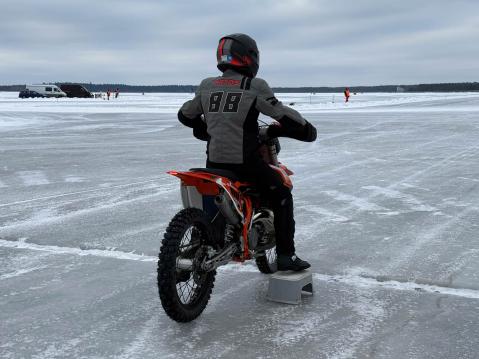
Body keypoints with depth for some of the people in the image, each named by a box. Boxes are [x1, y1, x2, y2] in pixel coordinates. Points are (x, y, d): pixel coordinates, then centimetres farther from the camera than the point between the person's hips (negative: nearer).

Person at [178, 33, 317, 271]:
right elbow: (283, 115, -7)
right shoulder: (255, 87, -7)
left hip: (213, 160, 5)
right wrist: (307, 129, 10)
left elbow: (185, 115, 18)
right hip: (245, 160, -5)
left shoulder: (206, 86, 8)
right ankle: (286, 256, 8)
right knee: (282, 197, 11)